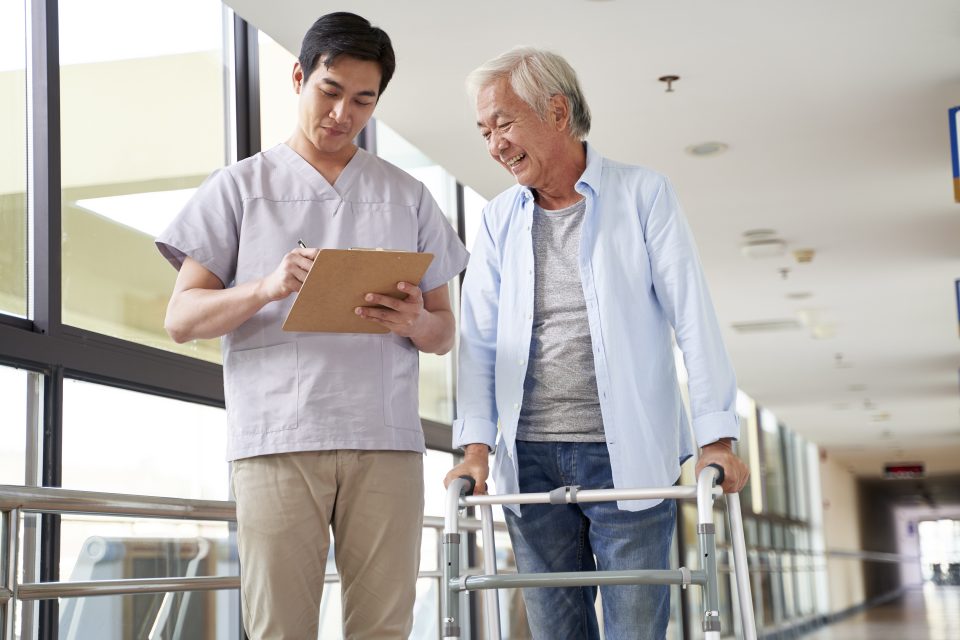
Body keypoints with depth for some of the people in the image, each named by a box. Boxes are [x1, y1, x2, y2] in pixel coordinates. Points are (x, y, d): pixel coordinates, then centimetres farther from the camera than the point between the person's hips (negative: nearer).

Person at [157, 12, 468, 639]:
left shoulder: (408, 197, 18)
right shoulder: (240, 186, 12)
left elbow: (444, 333, 18)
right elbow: (182, 318, 5)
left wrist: (414, 321, -7)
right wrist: (268, 287, -13)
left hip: (387, 443, 2)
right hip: (279, 439, -2)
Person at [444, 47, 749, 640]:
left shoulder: (644, 194, 1)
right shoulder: (499, 220, 11)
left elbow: (693, 317, -4)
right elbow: (479, 339, 7)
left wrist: (716, 439, -11)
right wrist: (476, 444, -6)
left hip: (627, 457, -3)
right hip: (530, 460, 3)